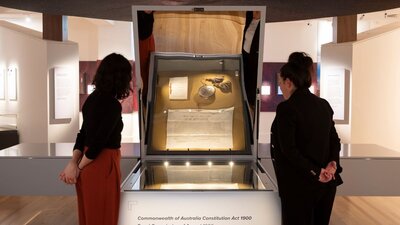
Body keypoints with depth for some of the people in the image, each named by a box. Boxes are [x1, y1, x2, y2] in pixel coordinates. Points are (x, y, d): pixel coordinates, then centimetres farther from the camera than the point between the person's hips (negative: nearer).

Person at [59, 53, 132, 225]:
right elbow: (98, 142, -20)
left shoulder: (93, 98, 8)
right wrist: (78, 167, -8)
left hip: (90, 165, 9)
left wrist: (73, 163, 0)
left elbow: (83, 133, 8)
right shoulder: (113, 105, -19)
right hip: (103, 165, -9)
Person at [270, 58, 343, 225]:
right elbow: (334, 139, 8)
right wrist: (333, 163, -5)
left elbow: (288, 149, -20)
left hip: (300, 184, -7)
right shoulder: (324, 105, 7)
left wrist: (315, 172, -14)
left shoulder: (287, 108, -16)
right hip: (327, 181, 7)